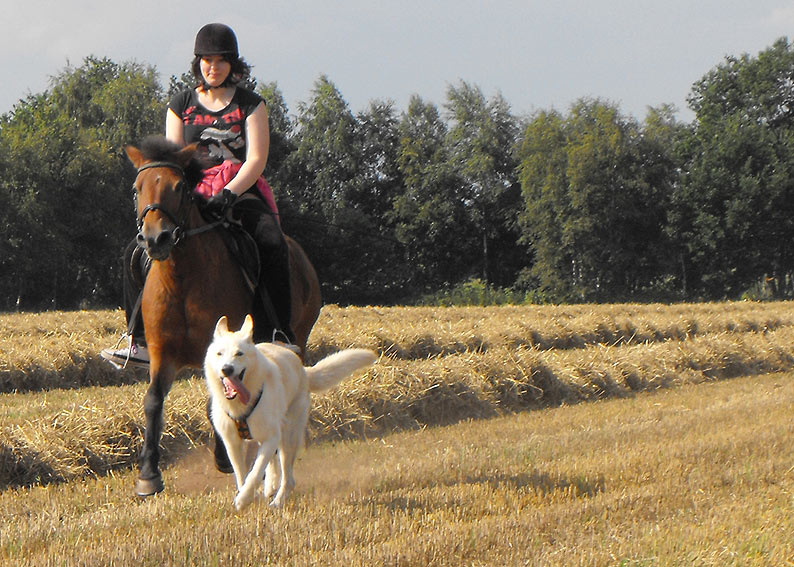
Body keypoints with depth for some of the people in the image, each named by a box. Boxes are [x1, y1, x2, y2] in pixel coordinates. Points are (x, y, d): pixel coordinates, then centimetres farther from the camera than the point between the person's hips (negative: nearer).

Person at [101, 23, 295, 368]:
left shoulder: (250, 104, 5)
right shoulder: (181, 105, 13)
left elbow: (256, 159, -5)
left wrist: (227, 194, -20)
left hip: (242, 192, -2)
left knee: (272, 245, -33)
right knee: (138, 253, -16)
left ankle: (278, 335, -28)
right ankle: (142, 343, -14)